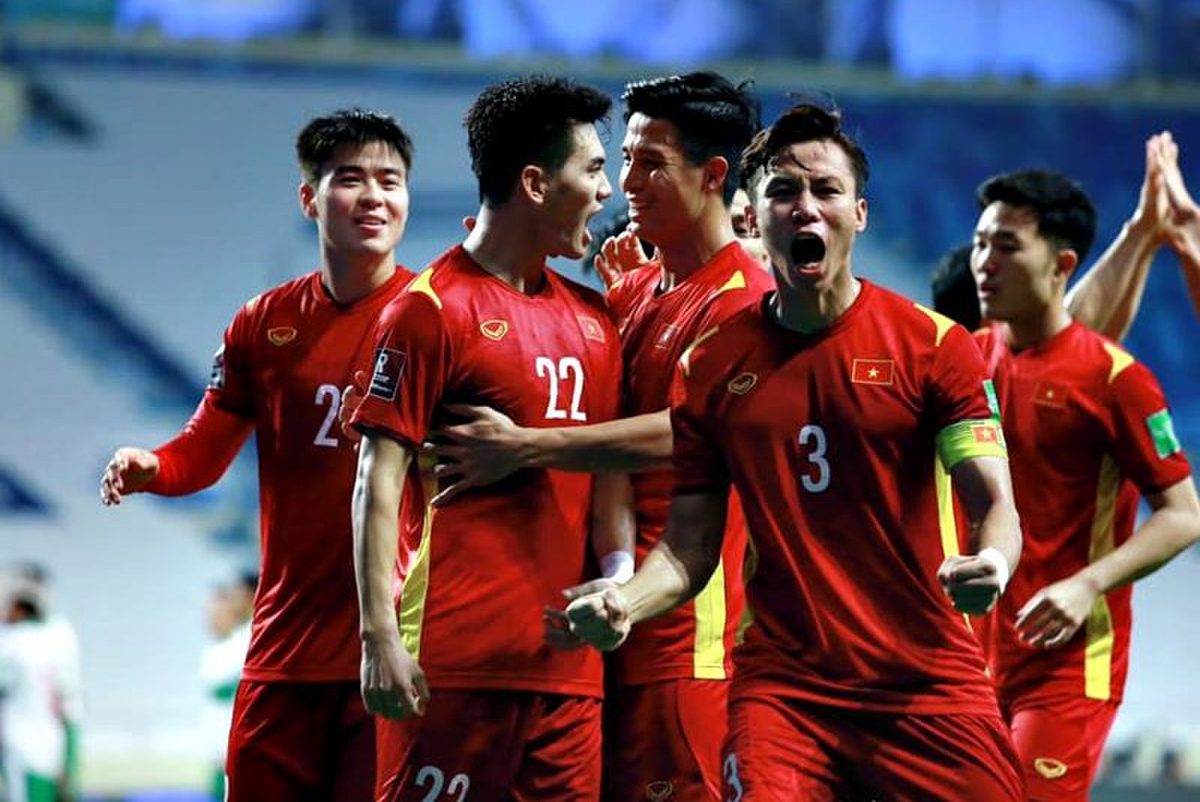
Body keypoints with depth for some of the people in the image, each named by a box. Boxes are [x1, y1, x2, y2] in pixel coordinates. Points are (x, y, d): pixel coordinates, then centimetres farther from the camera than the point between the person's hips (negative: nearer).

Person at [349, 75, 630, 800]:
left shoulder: (593, 319, 16)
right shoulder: (432, 309, -4)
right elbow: (379, 481, -8)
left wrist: (617, 573, -2)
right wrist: (381, 637, -15)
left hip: (567, 653, 7)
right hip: (456, 657, -6)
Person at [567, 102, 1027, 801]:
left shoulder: (936, 346, -1)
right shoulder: (712, 367, 7)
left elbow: (996, 505, -7)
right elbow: (690, 545, 9)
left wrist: (990, 561, -30)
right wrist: (623, 603, -12)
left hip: (930, 683, -1)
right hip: (781, 685, 1)